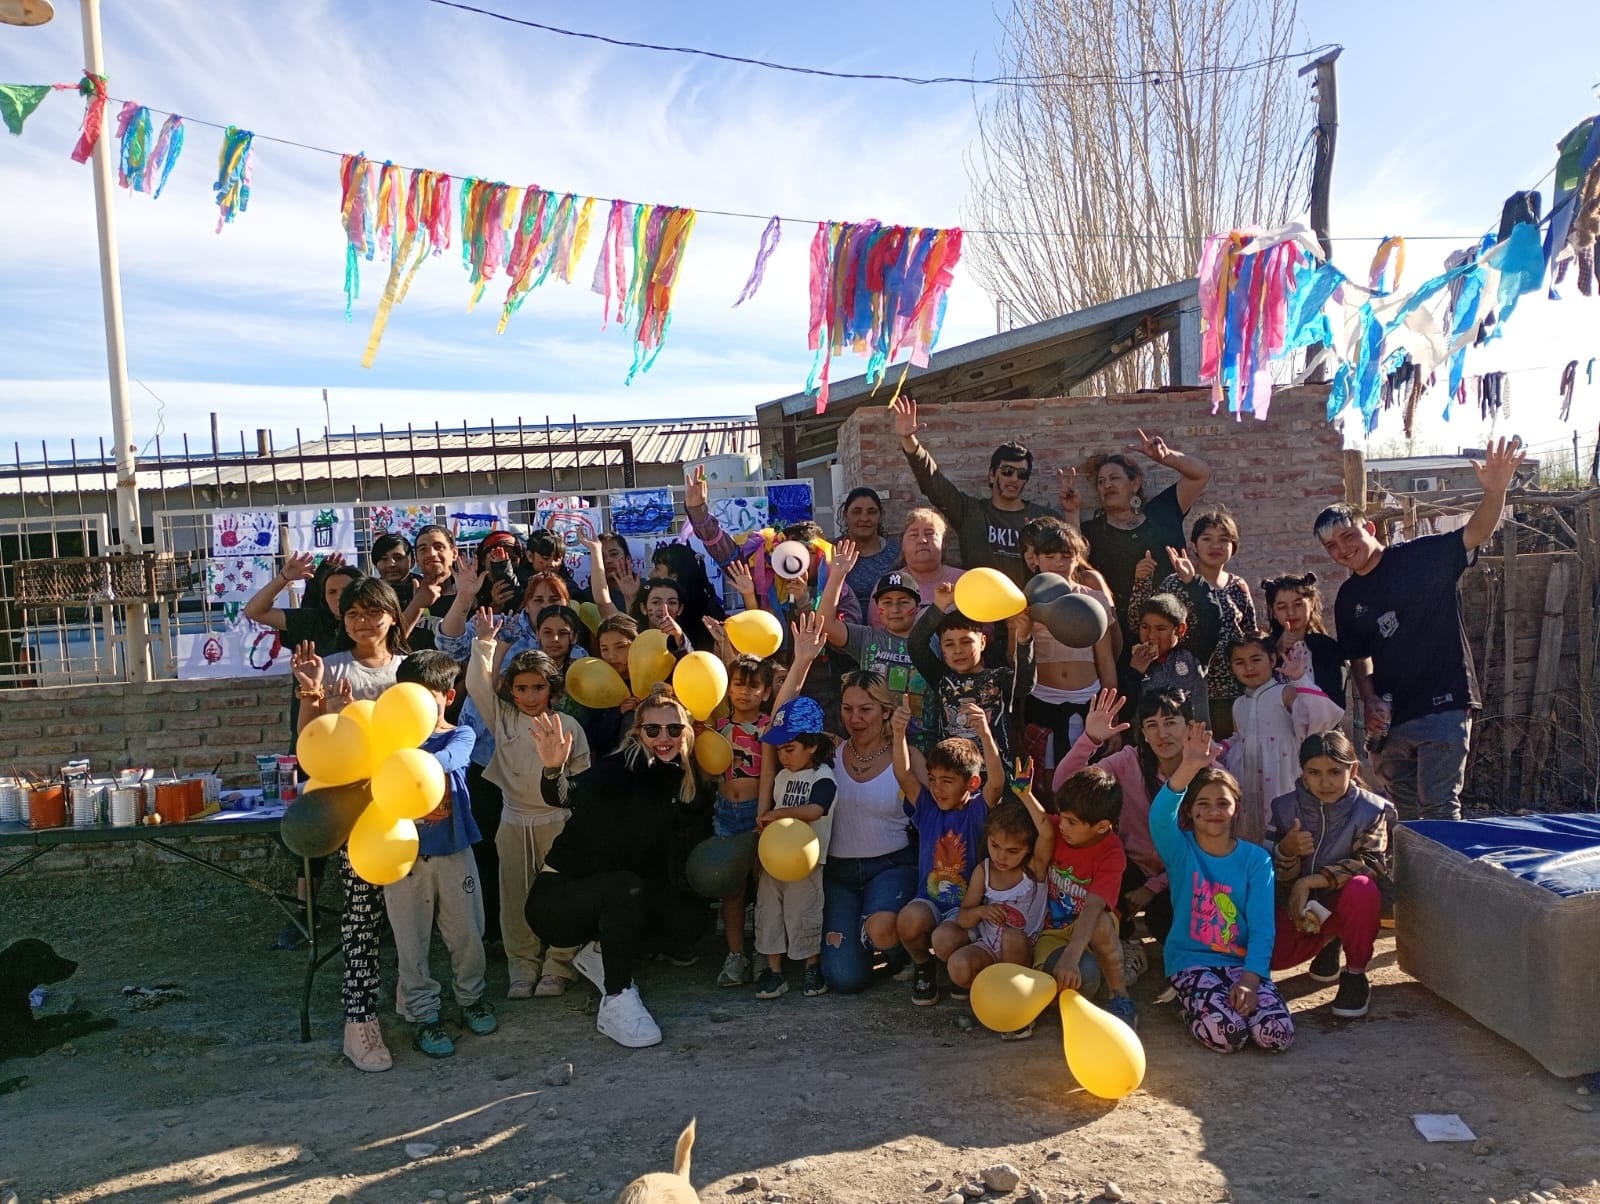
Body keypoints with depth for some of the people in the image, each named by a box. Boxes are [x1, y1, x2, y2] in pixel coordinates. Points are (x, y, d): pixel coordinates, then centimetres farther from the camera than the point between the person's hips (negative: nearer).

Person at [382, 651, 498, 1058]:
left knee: (467, 935, 10)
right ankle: (424, 1015, 22)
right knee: (412, 942, 7)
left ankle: (471, 998, 32)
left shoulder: (460, 736, -3)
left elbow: (444, 760, -25)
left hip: (453, 852, 0)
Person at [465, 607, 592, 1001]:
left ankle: (558, 966, 15)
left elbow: (583, 777, -1)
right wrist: (484, 642, -14)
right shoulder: (502, 718, 2)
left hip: (557, 821, -2)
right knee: (515, 898, 9)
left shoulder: (568, 726, -4)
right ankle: (523, 967, 21)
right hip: (514, 821, 3)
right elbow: (478, 685, -8)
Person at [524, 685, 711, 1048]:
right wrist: (554, 769, -58)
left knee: (689, 919, -11)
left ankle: (600, 955, 7)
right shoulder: (622, 765, -21)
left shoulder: (683, 779, -1)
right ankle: (616, 1002, -21)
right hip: (558, 894, -6)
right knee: (626, 887, -33)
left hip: (624, 896, 6)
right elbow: (568, 795, -36)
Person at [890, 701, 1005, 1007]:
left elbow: (997, 781, -28)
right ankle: (923, 966, 4)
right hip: (928, 899, 3)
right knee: (909, 922, -31)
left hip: (966, 904, -2)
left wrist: (985, 734, -45)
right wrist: (899, 734, -35)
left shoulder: (978, 810, -8)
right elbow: (903, 775, -16)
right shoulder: (927, 807, 0)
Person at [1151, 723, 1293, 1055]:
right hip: (1191, 961, -2)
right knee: (1227, 1033, -27)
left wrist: (1250, 980, -21)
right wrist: (1187, 769, -44)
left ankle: (1239, 998, 7)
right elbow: (1159, 818, -28)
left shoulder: (1256, 859, 1)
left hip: (1242, 962, 2)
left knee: (1277, 1034, -23)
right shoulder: (1180, 850, -4)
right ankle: (1190, 1003, 4)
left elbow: (1262, 927, -5)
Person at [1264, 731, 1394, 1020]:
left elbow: (1369, 863, -23)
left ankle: (1356, 977, -14)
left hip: (1343, 902, -2)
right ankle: (1328, 942, 14)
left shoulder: (1371, 810, -13)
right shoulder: (1285, 808, -8)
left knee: (1361, 888, -37)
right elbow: (1273, 873, -7)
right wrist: (1286, 850, -31)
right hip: (1298, 904, 3)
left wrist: (1311, 882, -32)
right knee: (1272, 955, -23)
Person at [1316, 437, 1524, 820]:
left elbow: (1476, 533, -19)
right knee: (1406, 812, 16)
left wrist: (1495, 491, -37)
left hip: (1443, 706, -6)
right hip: (1389, 717, 6)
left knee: (1438, 807, -8)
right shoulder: (1347, 599, 9)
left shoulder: (1423, 557, -5)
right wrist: (1369, 701, -3)